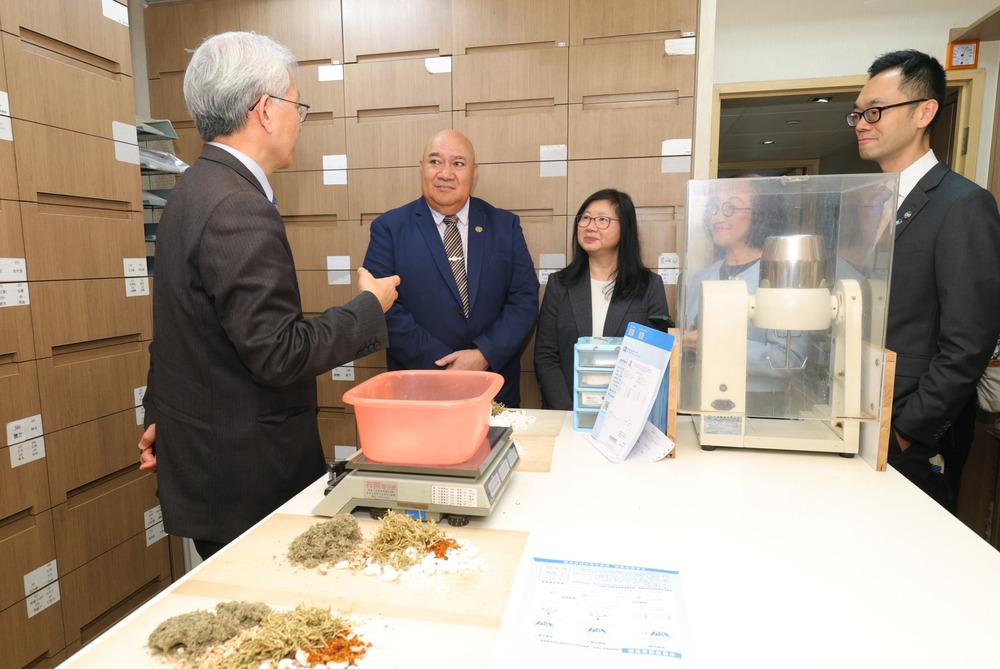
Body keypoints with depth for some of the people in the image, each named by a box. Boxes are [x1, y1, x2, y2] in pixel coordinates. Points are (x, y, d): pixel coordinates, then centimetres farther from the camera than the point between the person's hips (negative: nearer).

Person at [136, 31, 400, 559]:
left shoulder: (196, 190, 9)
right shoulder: (238, 208, -23)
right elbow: (278, 353, -26)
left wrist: (161, 415, 23)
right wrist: (369, 305, -13)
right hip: (244, 476, -9)